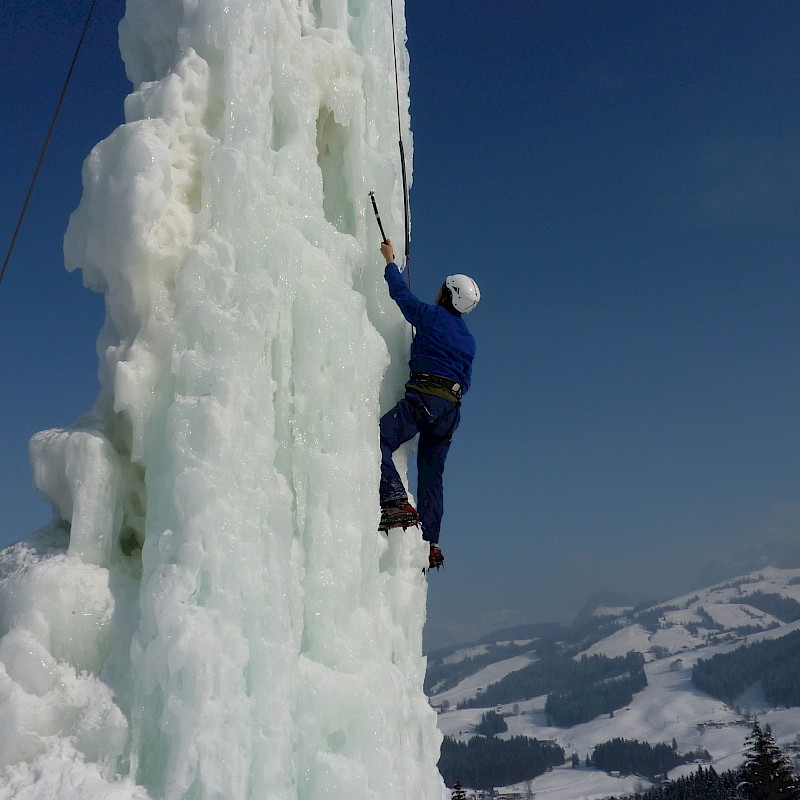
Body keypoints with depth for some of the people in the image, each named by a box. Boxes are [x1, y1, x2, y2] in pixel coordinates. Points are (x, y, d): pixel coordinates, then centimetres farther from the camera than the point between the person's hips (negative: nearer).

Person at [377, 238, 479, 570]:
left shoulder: (432, 316, 4)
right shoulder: (469, 340, 23)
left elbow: (401, 293, 11)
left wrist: (390, 261, 26)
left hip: (424, 397, -8)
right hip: (452, 407, 8)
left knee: (379, 440, -18)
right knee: (431, 474, 10)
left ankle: (396, 502, -37)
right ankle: (430, 544, 9)